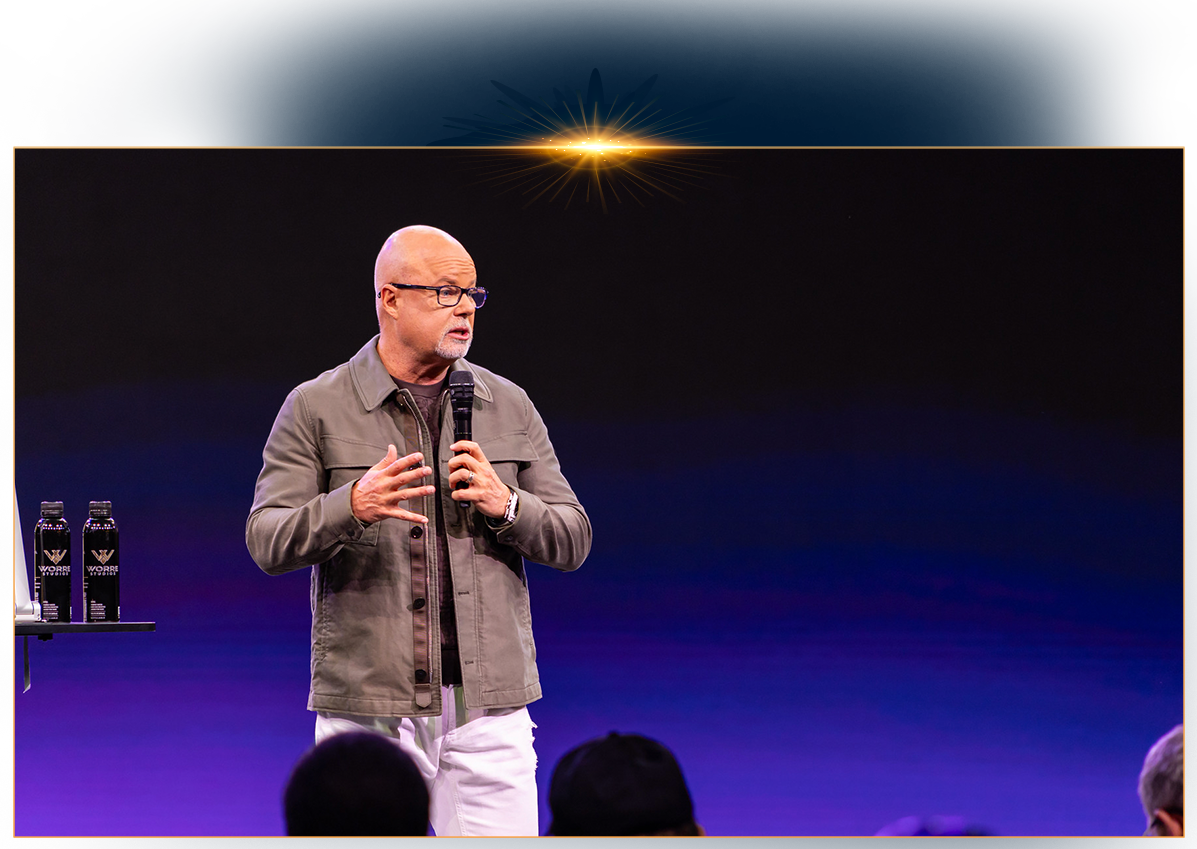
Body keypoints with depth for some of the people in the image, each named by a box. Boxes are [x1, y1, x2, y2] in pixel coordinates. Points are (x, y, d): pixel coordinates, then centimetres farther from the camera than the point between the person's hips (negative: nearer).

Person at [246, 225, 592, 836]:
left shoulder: (509, 407, 12)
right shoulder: (316, 409, 2)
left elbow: (572, 541, 11)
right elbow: (267, 543, -6)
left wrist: (506, 504, -10)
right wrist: (353, 506, -24)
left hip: (487, 702, 2)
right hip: (367, 708, -2)